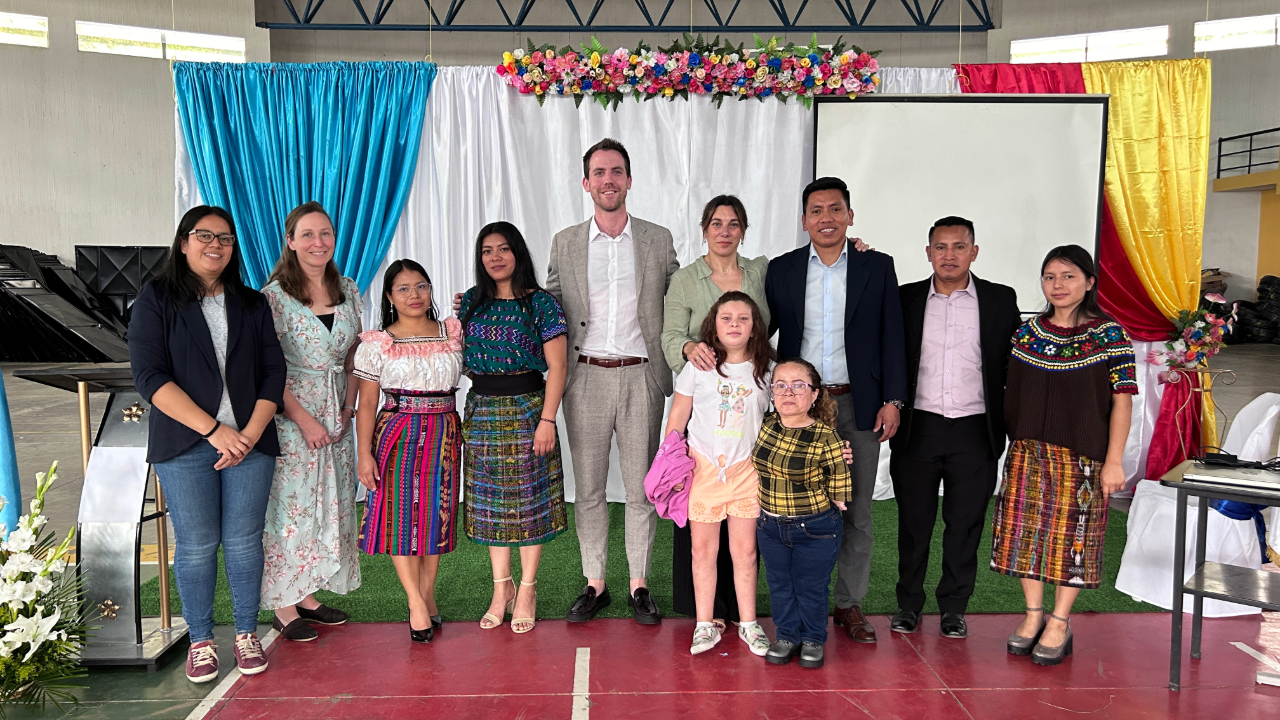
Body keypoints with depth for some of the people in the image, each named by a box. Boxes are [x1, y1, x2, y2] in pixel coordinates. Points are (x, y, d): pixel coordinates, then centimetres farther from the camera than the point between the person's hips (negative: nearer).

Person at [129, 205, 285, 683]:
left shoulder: (252, 305, 12)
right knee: (196, 545, 3)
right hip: (185, 445, -2)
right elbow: (149, 376, -8)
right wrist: (214, 429, -15)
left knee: (244, 541, 5)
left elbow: (273, 373, 6)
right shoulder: (156, 300, 2)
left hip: (249, 442, 2)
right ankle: (200, 639, 20)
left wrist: (251, 433, -8)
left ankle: (246, 632, 21)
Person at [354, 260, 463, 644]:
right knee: (400, 515, -3)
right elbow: (367, 403, -2)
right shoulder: (377, 344, 0)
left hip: (443, 432, 2)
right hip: (397, 434, -2)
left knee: (436, 512, 6)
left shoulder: (453, 334, 8)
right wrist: (364, 454, -8)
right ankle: (417, 602, 6)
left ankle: (427, 593, 20)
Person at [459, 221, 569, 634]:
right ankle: (501, 588, 22)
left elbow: (556, 367, -8)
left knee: (528, 497, 1)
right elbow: (462, 356, 19)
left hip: (526, 409, -4)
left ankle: (527, 589, 14)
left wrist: (547, 420, -14)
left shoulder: (540, 303, -5)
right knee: (490, 500, 9)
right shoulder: (471, 302, 9)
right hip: (481, 411, 5)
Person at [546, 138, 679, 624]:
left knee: (641, 487, 6)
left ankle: (639, 586, 19)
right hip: (585, 379, 1)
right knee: (588, 488, 8)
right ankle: (594, 584, 21)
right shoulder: (565, 243, 6)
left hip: (641, 378, 0)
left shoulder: (658, 240, 5)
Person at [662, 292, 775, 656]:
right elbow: (677, 417, 4)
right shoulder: (699, 366, -1)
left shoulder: (765, 369, 2)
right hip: (702, 467, 0)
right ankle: (705, 625, 18)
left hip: (746, 469, 1)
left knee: (745, 550, 6)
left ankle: (748, 623, 21)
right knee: (703, 548, 6)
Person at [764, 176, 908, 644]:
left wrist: (892, 400, -3)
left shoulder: (878, 267, 4)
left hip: (859, 406, 0)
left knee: (857, 511, 7)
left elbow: (892, 338, 3)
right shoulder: (782, 270, 6)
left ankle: (849, 604, 21)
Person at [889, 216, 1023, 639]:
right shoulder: (905, 299, 4)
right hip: (918, 428, 0)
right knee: (913, 521, 9)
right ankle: (909, 603, 24)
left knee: (965, 523, 8)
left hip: (974, 432, 0)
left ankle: (954, 608, 24)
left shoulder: (1001, 300, 4)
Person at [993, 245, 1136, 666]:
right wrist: (1015, 444, 6)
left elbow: (1122, 399, -7)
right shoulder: (1027, 333, 6)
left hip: (1081, 455, -4)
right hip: (1028, 452, 4)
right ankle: (1033, 615, 22)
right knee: (1026, 530, 7)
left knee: (1072, 533, 4)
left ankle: (1059, 623, 17)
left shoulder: (1109, 335, -5)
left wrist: (1113, 461, -11)